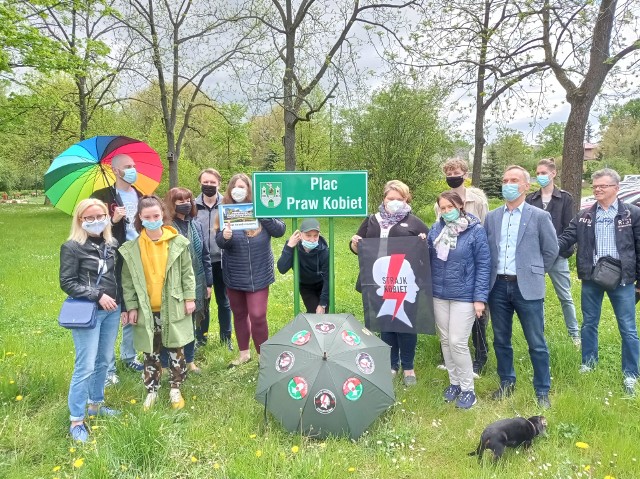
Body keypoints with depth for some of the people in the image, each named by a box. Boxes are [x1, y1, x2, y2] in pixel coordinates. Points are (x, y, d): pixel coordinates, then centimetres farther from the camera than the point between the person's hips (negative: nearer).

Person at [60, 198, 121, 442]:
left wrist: (124, 304, 6)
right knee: (85, 366, -3)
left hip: (112, 310, 6)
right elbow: (67, 282, -10)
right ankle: (76, 421, 9)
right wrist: (97, 295, -17)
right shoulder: (72, 247, -9)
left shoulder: (112, 244, 6)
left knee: (104, 362, 16)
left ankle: (96, 404, 35)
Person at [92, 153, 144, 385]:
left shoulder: (139, 197, 11)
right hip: (114, 263, -5)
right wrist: (113, 220, -23)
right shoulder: (103, 197, -5)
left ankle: (129, 355, 32)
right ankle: (108, 367, 10)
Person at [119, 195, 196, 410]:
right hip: (146, 310, 1)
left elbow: (187, 272, 1)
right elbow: (127, 281, 0)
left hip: (173, 308, 0)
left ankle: (175, 389, 28)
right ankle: (152, 391, 29)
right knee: (150, 354, 12)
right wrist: (131, 307, -3)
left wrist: (189, 298, -2)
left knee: (176, 351, 10)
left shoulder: (178, 242, -6)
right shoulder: (131, 248, -5)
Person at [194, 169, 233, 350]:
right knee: (201, 300, 13)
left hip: (221, 261, -1)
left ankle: (226, 338, 26)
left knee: (224, 301, 12)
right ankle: (200, 337, 27)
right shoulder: (193, 206, -1)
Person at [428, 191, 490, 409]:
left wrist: (480, 297, -11)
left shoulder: (476, 230, -8)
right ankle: (454, 382, 29)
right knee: (445, 341, 12)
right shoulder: (436, 229, 3)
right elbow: (428, 258, 12)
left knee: (457, 342, -5)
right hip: (439, 294, 5)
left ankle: (468, 389, 13)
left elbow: (483, 265, -8)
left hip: (464, 296, -4)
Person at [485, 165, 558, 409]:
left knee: (536, 343, 4)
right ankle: (507, 383, 30)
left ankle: (542, 391, 19)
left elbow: (551, 250, 4)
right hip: (498, 286, 3)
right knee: (501, 340, 13)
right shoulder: (491, 217, 7)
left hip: (527, 287, -3)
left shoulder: (539, 216, -2)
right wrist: (491, 276, 8)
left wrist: (534, 272, 7)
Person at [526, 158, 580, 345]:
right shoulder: (530, 199, 7)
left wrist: (564, 250, -11)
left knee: (565, 296, 7)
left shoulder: (565, 198, 1)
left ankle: (574, 333, 21)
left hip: (557, 255, -2)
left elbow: (569, 228, -2)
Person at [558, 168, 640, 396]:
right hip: (591, 277, 3)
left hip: (621, 277, -2)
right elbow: (566, 238, -2)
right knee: (589, 323, 15)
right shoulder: (584, 216, 5)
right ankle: (589, 363, 32)